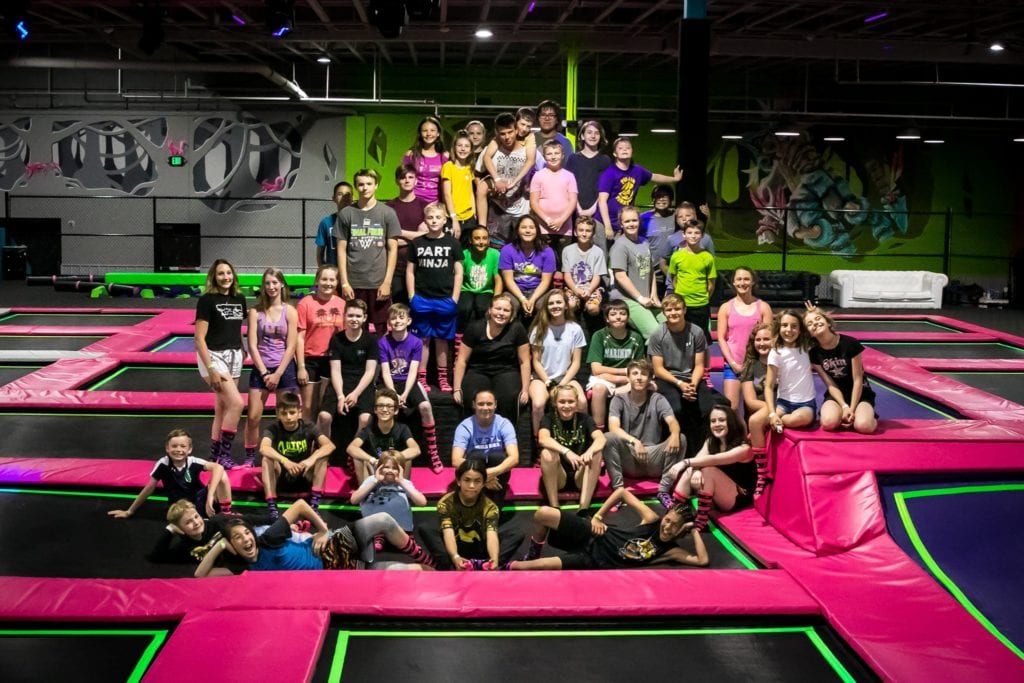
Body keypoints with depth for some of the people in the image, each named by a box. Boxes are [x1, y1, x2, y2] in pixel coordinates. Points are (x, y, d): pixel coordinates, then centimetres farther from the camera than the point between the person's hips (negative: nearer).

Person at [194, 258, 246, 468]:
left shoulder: (239, 299, 7)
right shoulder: (207, 300, -11)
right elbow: (199, 339, -14)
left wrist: (243, 350, 7)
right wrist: (211, 369, -19)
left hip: (234, 357, 6)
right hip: (214, 356, -6)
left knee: (223, 408, 10)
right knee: (237, 403, -17)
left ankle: (215, 455, 17)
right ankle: (224, 453, -6)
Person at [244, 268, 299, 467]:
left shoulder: (290, 311, -2)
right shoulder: (256, 312, 1)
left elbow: (291, 347, -5)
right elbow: (252, 346, -3)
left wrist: (278, 374, -10)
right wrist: (264, 373, -9)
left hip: (285, 369, -1)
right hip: (260, 369, 1)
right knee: (253, 417, -1)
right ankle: (250, 458, 11)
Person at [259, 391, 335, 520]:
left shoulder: (308, 428, -9)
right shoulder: (273, 429, -12)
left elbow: (330, 445, -23)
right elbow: (263, 448, -33)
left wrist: (312, 458, -42)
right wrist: (285, 461, -49)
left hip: (304, 477, 1)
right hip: (281, 478, -1)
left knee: (322, 456, -22)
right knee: (267, 458, -28)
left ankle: (315, 502, -25)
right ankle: (271, 505, -31)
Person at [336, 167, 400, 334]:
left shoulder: (387, 213, 3)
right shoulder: (346, 213, 5)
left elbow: (392, 249, 3)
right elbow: (342, 250, 6)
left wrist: (387, 282, -5)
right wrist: (344, 283, -1)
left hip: (379, 283, -1)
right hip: (353, 283, 1)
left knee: (382, 329, 1)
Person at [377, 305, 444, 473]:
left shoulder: (416, 342, -4)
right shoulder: (383, 342, -4)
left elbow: (413, 371, -9)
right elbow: (385, 372, -8)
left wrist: (405, 394, -22)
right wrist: (394, 395, -21)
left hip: (409, 382, 1)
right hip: (390, 384, 0)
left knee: (425, 406, -27)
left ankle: (433, 452, -15)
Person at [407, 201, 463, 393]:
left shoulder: (452, 243, 3)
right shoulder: (417, 243, 5)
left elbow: (458, 272, 4)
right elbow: (410, 271, 8)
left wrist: (454, 299, -3)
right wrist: (412, 297, 0)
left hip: (445, 300, 0)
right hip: (421, 299, 0)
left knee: (442, 339, 6)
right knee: (423, 339, 4)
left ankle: (443, 378, 13)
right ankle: (421, 378, 8)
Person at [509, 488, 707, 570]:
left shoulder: (671, 551, -5)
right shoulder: (652, 520, -3)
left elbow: (703, 560, -17)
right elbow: (622, 492, 3)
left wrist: (694, 531, -14)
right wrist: (597, 516, -2)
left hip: (595, 560, -2)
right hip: (593, 536, 2)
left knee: (546, 565, -24)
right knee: (542, 513, -18)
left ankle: (510, 567, 5)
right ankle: (533, 554, 11)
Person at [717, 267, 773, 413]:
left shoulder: (763, 307, 4)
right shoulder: (726, 308, 5)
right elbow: (721, 338, 1)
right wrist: (733, 363, -8)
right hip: (732, 365, 0)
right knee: (731, 407, -9)